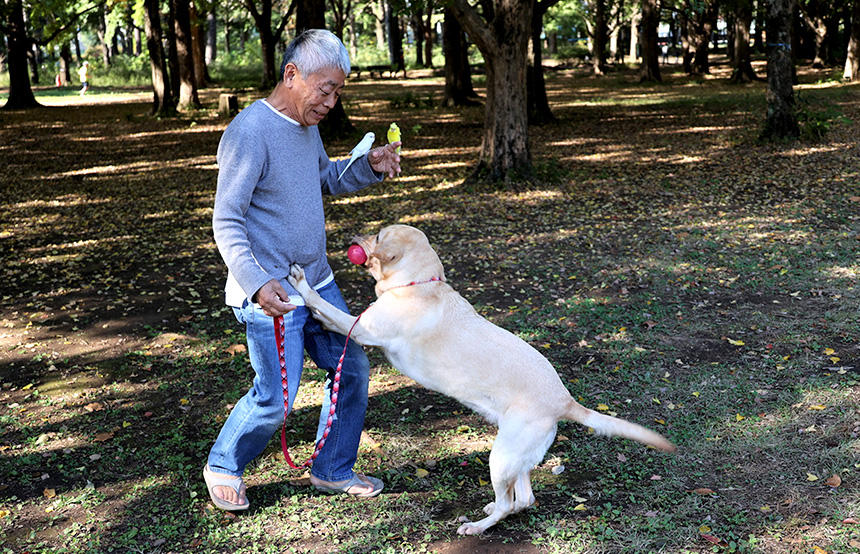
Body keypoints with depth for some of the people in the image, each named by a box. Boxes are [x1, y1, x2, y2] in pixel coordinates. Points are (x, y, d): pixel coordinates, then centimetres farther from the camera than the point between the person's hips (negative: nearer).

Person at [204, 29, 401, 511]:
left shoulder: (306, 124, 7)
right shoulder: (250, 131, -20)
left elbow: (328, 180, 24)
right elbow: (227, 223, -20)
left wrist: (370, 166, 4)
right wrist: (257, 284, -33)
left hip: (318, 283, 9)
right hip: (271, 296, -9)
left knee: (353, 369, 12)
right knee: (274, 399, -2)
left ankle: (334, 470, 29)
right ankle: (223, 467, 25)